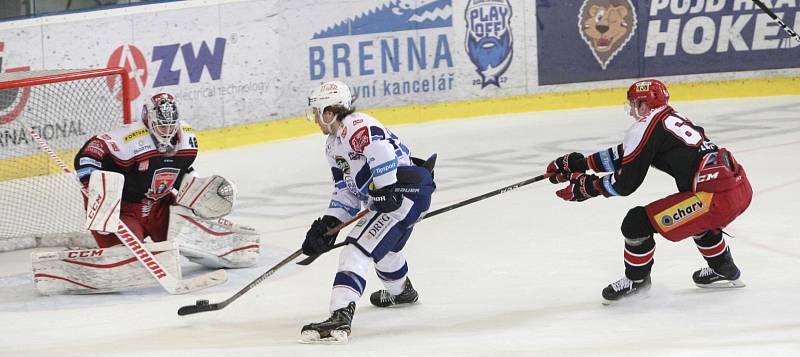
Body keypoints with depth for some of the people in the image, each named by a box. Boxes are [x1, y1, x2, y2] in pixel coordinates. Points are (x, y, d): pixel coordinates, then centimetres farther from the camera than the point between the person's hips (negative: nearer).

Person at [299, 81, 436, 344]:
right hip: (385, 199, 12)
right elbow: (345, 190, 19)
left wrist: (385, 190, -32)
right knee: (383, 246, 36)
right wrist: (329, 223, 8)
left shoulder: (354, 125, -15)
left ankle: (340, 317, -33)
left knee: (357, 250, -21)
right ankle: (401, 292, 65)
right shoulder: (333, 145, 18)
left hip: (405, 191, -12)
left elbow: (381, 149, -34)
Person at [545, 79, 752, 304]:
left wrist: (589, 187, 13)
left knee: (637, 222, -1)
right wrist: (582, 163, 30)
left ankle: (636, 280, 19)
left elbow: (625, 183, -3)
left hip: (716, 197, -9)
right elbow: (626, 154, 30)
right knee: (696, 218, 41)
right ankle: (723, 270, 46)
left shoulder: (646, 127, -3)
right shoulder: (672, 118, 23)